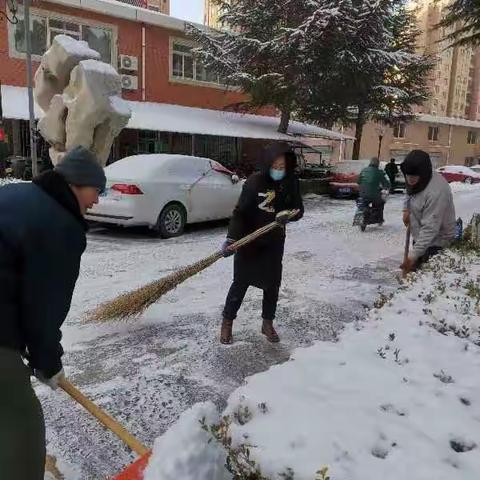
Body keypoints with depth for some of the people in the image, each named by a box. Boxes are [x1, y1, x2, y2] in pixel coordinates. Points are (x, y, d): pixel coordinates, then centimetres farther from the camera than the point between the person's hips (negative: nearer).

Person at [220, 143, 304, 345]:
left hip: (274, 242, 4)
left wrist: (288, 214, -24)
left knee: (272, 284, 10)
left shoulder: (292, 183, -6)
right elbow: (240, 211, -19)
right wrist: (232, 237, -31)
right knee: (240, 283, 5)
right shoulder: (255, 181, -18)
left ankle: (268, 323, 29)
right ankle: (227, 322, 22)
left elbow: (299, 210, 0)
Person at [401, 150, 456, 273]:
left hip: (435, 243, -9)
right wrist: (406, 209, 1)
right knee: (415, 271, 19)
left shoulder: (436, 192, -32)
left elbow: (430, 228, -34)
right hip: (420, 237, 9)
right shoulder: (418, 181, -4)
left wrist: (414, 255, -36)